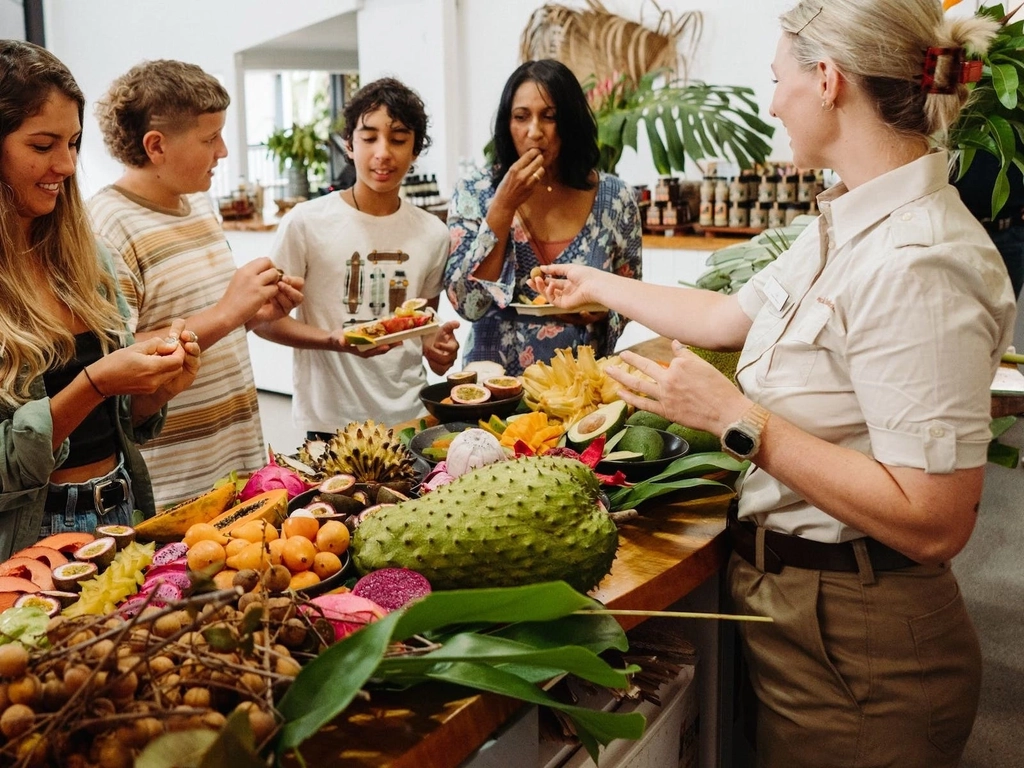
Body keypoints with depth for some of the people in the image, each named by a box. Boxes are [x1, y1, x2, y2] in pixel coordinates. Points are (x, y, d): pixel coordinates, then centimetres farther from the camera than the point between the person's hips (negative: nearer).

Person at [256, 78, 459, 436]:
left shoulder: (433, 234, 3)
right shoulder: (306, 222, -9)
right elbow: (265, 319, -6)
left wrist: (435, 346, -6)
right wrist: (333, 340, -22)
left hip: (410, 417, 4)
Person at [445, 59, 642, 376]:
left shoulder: (614, 198, 0)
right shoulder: (473, 193, -1)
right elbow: (466, 303, -9)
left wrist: (602, 311, -10)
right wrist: (503, 207, -14)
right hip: (495, 380, -1)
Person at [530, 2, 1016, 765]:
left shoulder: (918, 261, -26)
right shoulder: (847, 228, 4)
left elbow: (935, 524, -29)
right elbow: (724, 316, 17)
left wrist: (738, 420, -25)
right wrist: (596, 285, 27)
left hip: (856, 648, -8)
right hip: (789, 598, 9)